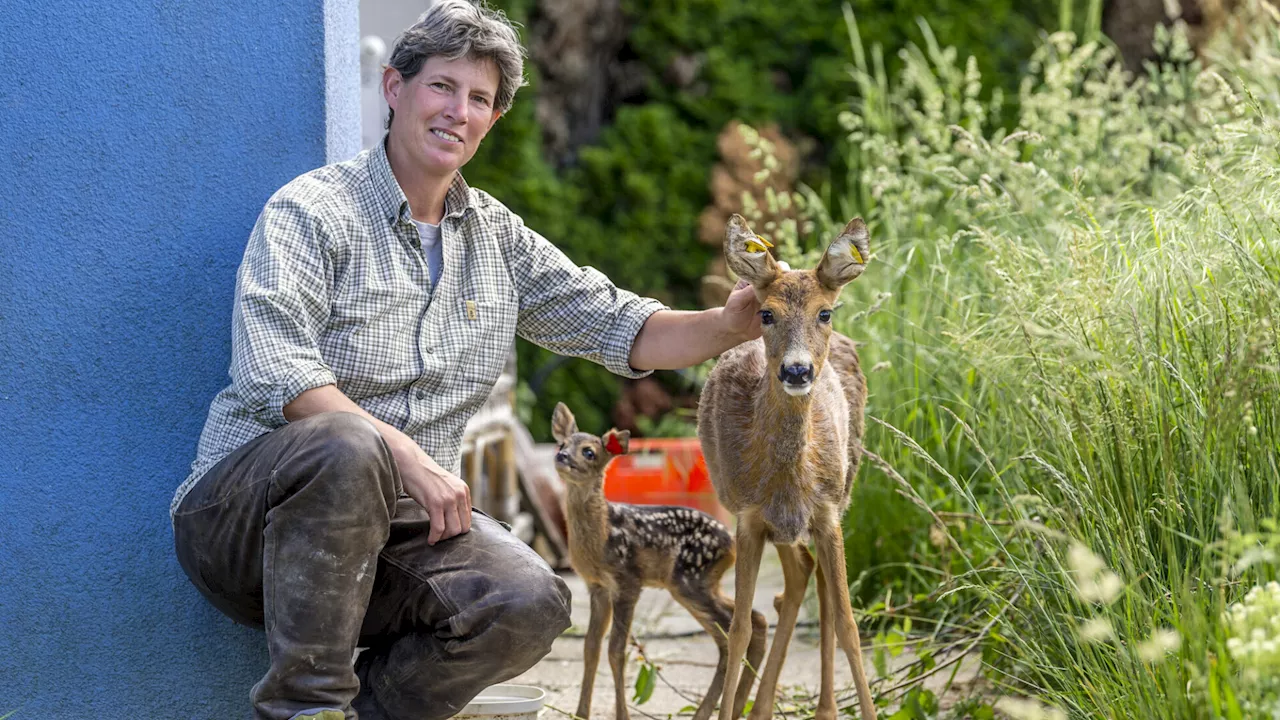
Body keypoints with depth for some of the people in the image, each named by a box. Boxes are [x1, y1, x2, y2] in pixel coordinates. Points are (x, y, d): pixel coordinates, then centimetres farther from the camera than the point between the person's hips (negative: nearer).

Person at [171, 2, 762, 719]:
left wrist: (727, 325, -8)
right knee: (347, 446, -39)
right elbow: (275, 373, -19)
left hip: (395, 523, 5)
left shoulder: (498, 238, 14)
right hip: (242, 513, -5)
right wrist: (407, 457, -27)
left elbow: (618, 327, 12)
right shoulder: (312, 210, -6)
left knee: (531, 603, -24)